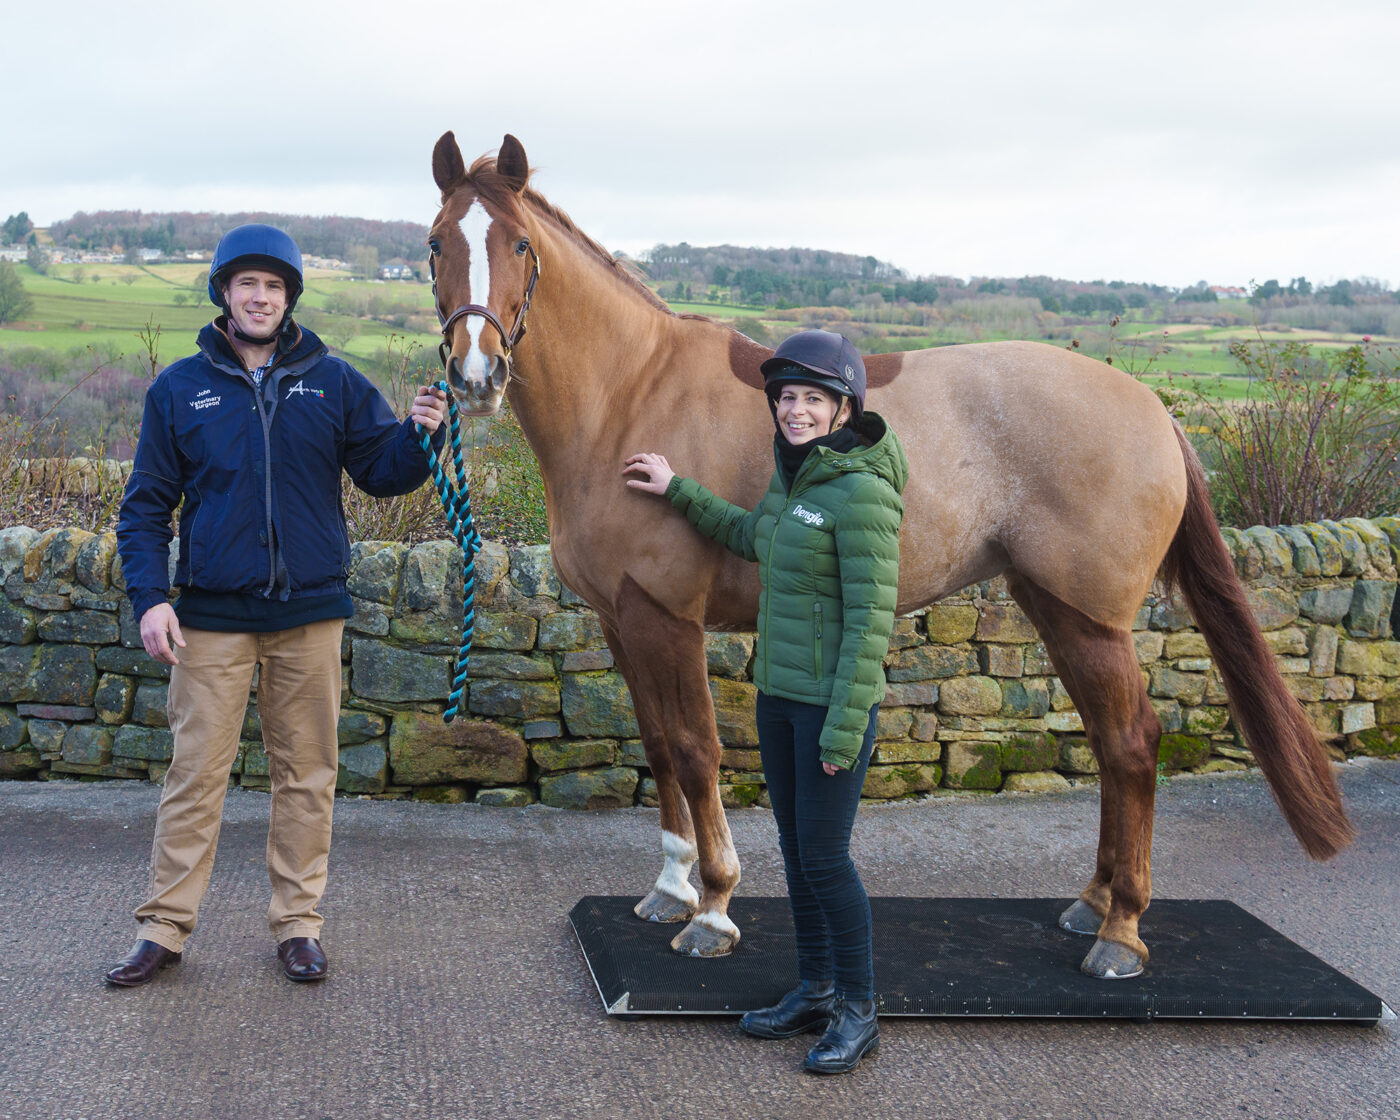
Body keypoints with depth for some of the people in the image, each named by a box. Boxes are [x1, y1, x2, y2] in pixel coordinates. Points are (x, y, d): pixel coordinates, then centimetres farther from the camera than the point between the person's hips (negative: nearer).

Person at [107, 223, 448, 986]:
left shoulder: (333, 383, 4)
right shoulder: (180, 389, 3)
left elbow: (380, 472, 5)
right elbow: (146, 503, 4)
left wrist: (420, 437, -16)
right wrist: (148, 596, -7)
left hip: (310, 612, 1)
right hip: (213, 615, -1)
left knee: (306, 773, 8)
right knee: (196, 772, 2)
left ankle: (297, 920, 19)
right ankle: (163, 925, 12)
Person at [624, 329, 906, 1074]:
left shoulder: (862, 491, -19)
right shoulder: (793, 475, 8)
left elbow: (871, 620, -20)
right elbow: (754, 539, 30)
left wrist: (845, 726, -21)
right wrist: (677, 492, 31)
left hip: (833, 703, -9)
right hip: (779, 695, 9)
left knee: (824, 856, -2)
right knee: (796, 849, 15)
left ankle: (858, 1011, 13)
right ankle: (815, 991, 29)